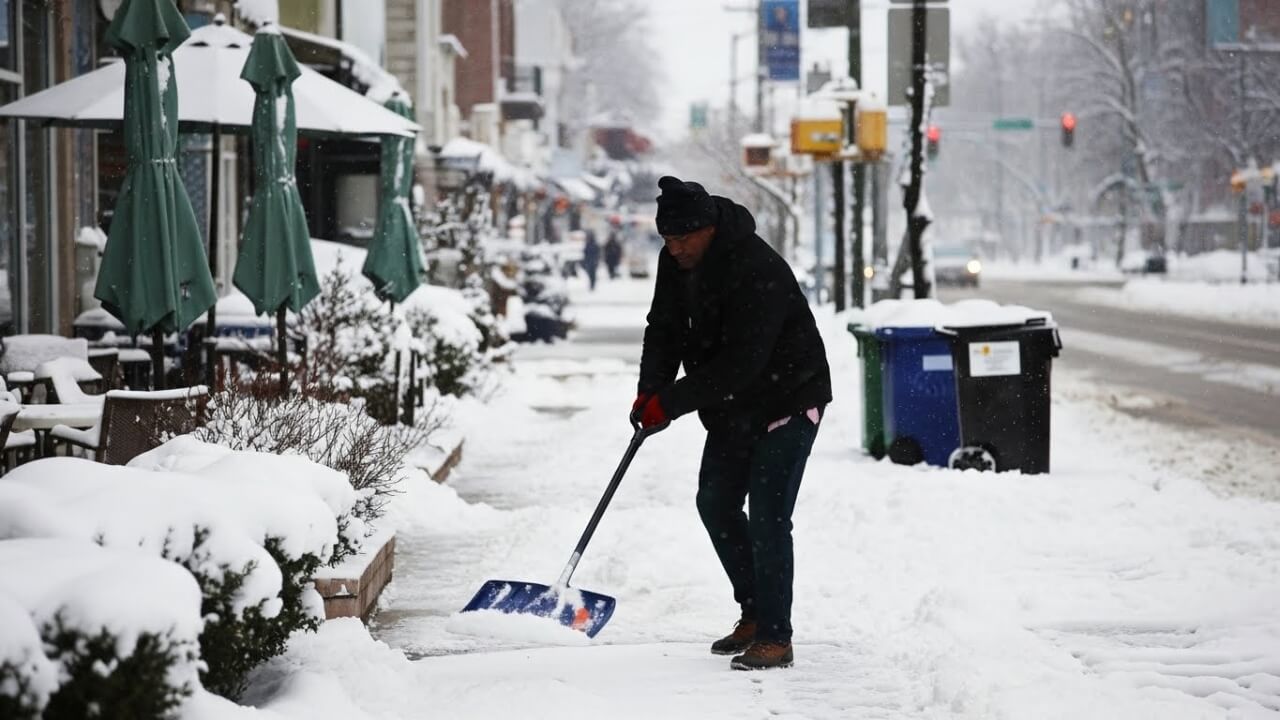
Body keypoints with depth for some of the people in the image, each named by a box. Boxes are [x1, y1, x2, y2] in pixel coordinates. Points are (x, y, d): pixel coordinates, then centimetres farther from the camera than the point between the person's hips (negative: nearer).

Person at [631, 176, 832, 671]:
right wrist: (652, 389, -14)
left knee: (767, 517, -14)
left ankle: (776, 637, -8)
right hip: (733, 407, 9)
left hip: (788, 400, -9)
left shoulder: (758, 271, -31)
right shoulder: (675, 261, -4)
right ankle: (755, 615, 28)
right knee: (716, 504, 15)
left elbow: (740, 363, -34)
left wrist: (672, 401, -31)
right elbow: (665, 329, 3)